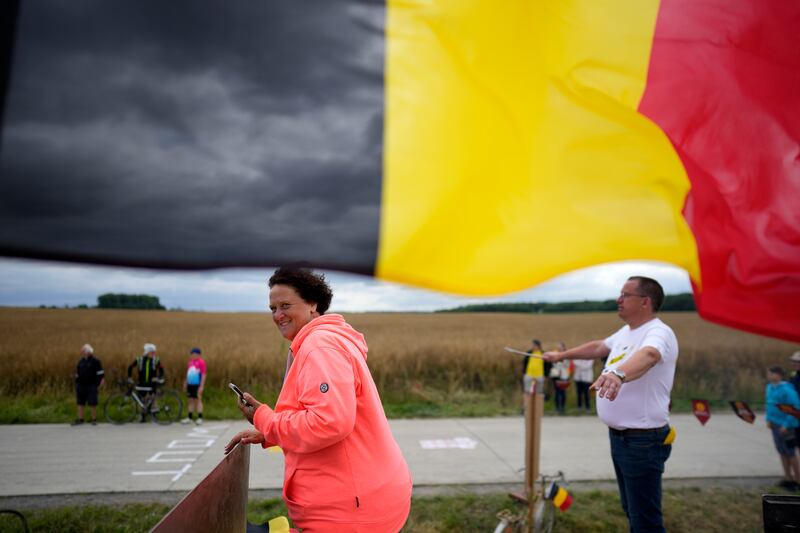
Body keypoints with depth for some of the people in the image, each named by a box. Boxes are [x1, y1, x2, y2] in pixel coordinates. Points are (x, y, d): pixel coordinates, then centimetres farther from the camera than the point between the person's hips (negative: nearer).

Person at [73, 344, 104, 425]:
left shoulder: (95, 361, -5)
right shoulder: (81, 362, 12)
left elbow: (100, 374, -4)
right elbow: (77, 374, 19)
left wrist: (98, 383, -10)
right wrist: (76, 385, 14)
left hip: (91, 386, -5)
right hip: (81, 385, 5)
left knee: (93, 404, -2)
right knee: (80, 403, 8)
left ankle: (94, 419, 8)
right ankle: (80, 419, 17)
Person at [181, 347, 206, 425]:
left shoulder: (201, 362, -10)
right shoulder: (190, 362, 11)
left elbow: (203, 375, -12)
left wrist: (201, 386, -15)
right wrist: (185, 383, 18)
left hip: (197, 385, -7)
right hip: (190, 384, 7)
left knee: (198, 400, -1)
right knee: (190, 400, 10)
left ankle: (200, 418, 6)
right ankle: (189, 417, 18)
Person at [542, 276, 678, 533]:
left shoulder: (659, 333, -20)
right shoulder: (626, 332, 11)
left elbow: (647, 355, -42)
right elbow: (597, 347, 27)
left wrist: (618, 374, -61)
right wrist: (562, 355, 35)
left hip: (643, 441, -10)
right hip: (618, 436, 10)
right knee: (632, 510, 23)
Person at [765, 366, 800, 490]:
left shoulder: (787, 390, -20)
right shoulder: (769, 387, 4)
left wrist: (787, 424, -20)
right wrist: (768, 419, 8)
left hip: (785, 425, -7)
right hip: (775, 424, 7)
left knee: (789, 452, 3)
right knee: (782, 451, 15)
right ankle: (788, 478, 27)